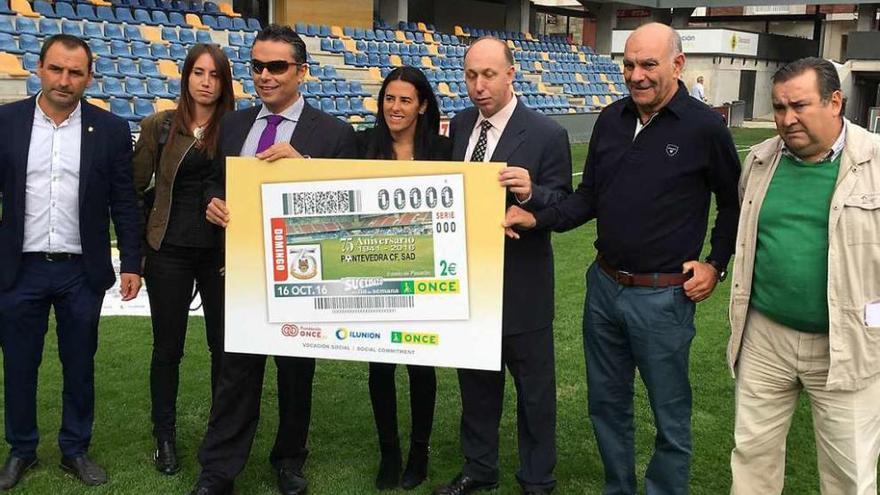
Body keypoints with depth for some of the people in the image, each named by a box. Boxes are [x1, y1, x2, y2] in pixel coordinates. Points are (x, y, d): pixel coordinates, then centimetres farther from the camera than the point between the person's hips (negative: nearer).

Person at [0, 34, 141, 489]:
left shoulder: (110, 130, -1)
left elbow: (124, 203, 2)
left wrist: (131, 264, -1)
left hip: (82, 271, 0)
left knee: (80, 366, 11)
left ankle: (75, 449, 28)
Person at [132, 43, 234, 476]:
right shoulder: (158, 126, 1)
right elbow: (135, 186, 5)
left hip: (221, 251, 0)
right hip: (169, 250, 0)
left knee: (224, 344, 7)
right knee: (167, 347, 8)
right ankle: (164, 437, 23)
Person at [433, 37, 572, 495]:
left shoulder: (547, 134, -13)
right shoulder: (459, 125, 4)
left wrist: (531, 193, -32)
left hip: (521, 283, -5)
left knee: (534, 388, 10)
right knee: (475, 380, 19)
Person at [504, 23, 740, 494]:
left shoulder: (704, 127, -11)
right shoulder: (611, 119, 4)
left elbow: (735, 204, 1)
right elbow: (589, 196, 9)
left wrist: (716, 265, -3)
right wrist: (536, 219, -5)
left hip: (663, 296, -5)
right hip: (604, 286, 6)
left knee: (670, 416, 9)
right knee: (606, 403, 18)